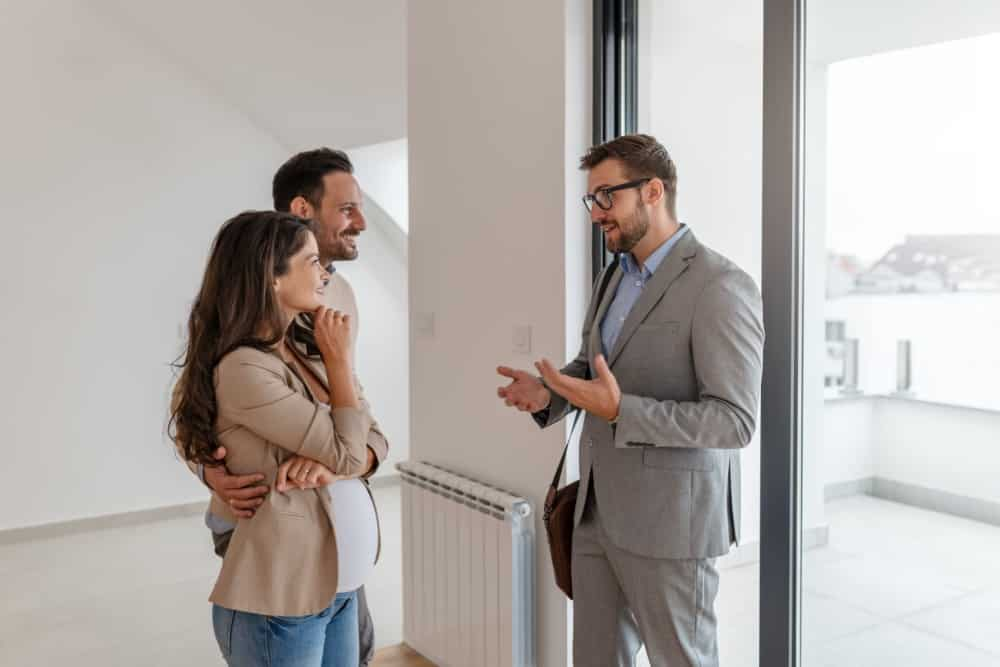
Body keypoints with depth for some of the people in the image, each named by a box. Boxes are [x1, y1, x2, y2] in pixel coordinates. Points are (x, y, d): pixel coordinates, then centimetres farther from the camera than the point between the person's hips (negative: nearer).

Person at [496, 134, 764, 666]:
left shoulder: (721, 288, -18)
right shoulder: (616, 276, 9)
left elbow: (735, 421, -21)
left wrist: (620, 411, -30)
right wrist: (547, 394, -4)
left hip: (671, 519, -8)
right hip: (601, 510, 8)